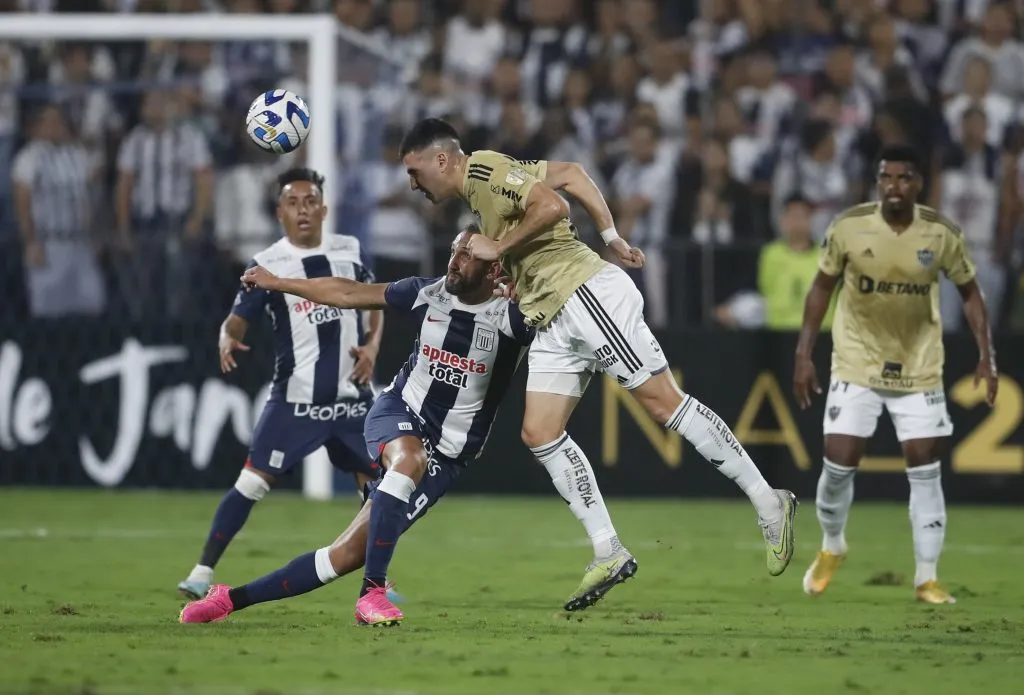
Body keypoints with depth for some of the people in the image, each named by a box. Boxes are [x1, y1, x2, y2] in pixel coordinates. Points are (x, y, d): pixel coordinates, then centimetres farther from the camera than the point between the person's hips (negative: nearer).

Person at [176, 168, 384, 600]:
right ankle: (202, 573, -7)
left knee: (375, 485, 7)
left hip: (351, 400, 4)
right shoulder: (267, 265, -5)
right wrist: (227, 340, -29)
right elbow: (238, 319, -6)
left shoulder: (348, 252, 6)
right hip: (295, 399, -4)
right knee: (252, 482, -11)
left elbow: (374, 303, 19)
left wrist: (372, 345, 1)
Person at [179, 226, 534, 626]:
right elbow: (349, 295, 11)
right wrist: (277, 283, 20)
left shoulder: (509, 317, -12)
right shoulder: (430, 293, -2)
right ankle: (373, 593, -33)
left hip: (445, 455, -1)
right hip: (397, 413, 1)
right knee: (410, 458, -37)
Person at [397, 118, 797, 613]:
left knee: (663, 402, -10)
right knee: (539, 434, 1)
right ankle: (608, 554, 1)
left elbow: (553, 205, -21)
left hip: (586, 293, -10)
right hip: (554, 321, 10)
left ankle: (768, 504, -3)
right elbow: (568, 172, 21)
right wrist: (612, 237, 16)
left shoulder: (483, 168, -7)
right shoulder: (477, 190, 21)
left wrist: (498, 247, -11)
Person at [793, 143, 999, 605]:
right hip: (857, 364, -1)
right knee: (839, 463, -3)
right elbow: (822, 287, 0)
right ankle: (831, 549, 26)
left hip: (919, 368, 1)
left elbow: (969, 292, 2)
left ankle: (927, 578, 4)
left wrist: (986, 356, -6)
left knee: (925, 469, -3)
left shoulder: (942, 234, -12)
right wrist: (804, 354, -4)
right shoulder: (848, 228, -13)